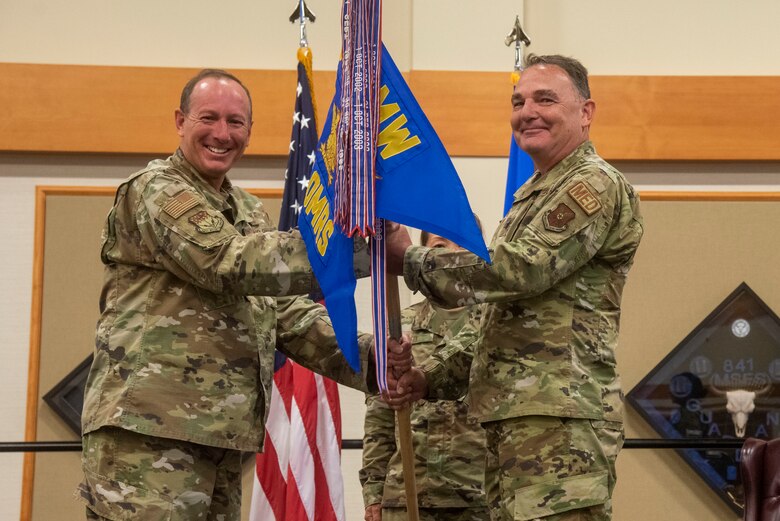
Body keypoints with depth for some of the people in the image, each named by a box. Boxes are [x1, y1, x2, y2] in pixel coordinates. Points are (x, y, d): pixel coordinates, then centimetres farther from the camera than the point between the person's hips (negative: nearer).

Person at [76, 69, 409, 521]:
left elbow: (286, 312, 15)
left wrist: (368, 358, -2)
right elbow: (232, 265, -20)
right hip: (149, 428, -8)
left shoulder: (249, 211, 21)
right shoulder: (155, 190, -5)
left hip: (222, 432, 8)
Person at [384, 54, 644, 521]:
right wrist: (433, 377, 15)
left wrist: (410, 260, -6)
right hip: (515, 420, 9)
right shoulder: (534, 196, 25)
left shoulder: (595, 185, -6)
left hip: (560, 421, -9)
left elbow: (515, 271, -17)